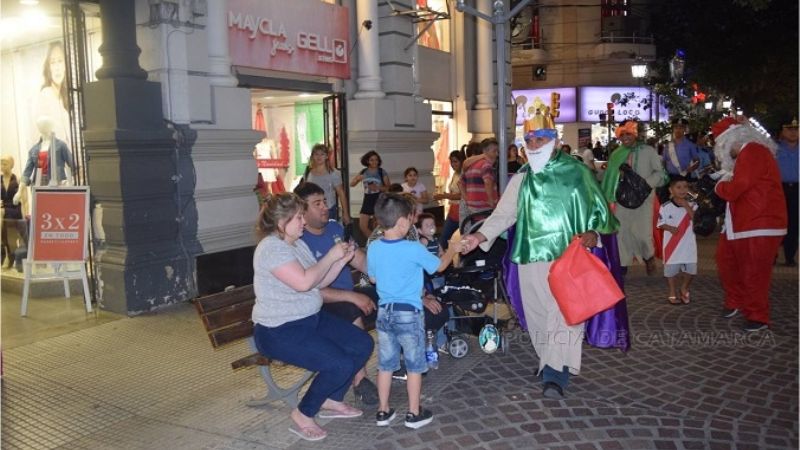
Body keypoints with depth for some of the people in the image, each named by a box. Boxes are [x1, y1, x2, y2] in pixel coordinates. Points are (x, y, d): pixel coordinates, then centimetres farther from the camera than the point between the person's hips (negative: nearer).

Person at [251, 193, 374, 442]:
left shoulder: (297, 243, 11)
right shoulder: (271, 248, -20)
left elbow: (319, 282, 12)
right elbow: (304, 282, -29)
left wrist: (342, 260, -1)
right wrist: (331, 256, -18)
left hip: (311, 318, 10)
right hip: (279, 331, -10)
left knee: (363, 344, 3)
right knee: (341, 365, -22)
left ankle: (331, 401, 19)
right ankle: (303, 414, 1)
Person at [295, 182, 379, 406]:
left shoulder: (335, 227, 7)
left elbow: (360, 260, 10)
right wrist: (353, 297, -26)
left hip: (350, 294, 8)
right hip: (323, 305, -8)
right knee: (354, 316, -36)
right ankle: (360, 380, -20)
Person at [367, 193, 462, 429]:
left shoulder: (373, 248, -4)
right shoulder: (414, 249, -18)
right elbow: (440, 266, -1)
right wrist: (452, 249, 16)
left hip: (384, 312, 5)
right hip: (409, 313, -4)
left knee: (385, 364, 14)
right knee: (415, 365, 10)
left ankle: (383, 411, 23)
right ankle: (414, 413, 18)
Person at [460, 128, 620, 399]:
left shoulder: (577, 174, 3)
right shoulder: (521, 179, 10)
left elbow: (598, 209, 6)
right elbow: (504, 213, 6)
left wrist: (593, 232, -14)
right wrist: (481, 236, -9)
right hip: (532, 256, 4)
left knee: (564, 314, -11)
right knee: (537, 312, 10)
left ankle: (555, 376, -9)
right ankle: (548, 362, 29)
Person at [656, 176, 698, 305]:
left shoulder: (691, 205, -1)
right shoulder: (665, 207, -7)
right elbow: (660, 224, -2)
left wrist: (687, 206, -18)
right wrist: (669, 228, -20)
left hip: (688, 244, 2)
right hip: (672, 244, -2)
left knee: (691, 269, 6)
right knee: (671, 270, 6)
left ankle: (684, 288, 32)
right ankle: (673, 293, 21)